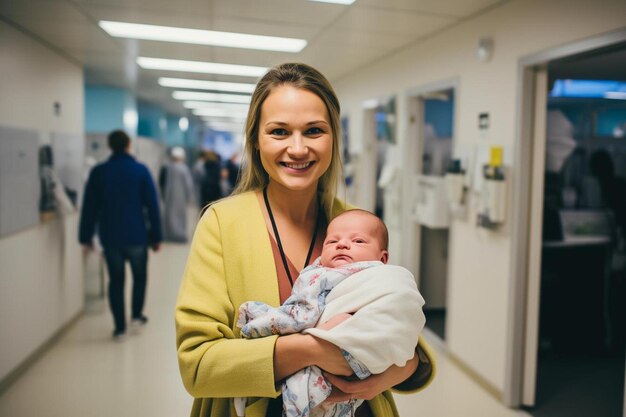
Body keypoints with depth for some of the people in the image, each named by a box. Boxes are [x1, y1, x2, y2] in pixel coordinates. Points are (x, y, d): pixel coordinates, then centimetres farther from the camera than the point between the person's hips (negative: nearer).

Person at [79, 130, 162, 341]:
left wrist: (86, 236, 9)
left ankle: (120, 327, 12)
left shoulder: (98, 172, 0)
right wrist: (156, 236, -2)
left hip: (110, 236, 2)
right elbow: (152, 205, -8)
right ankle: (137, 315, 25)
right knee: (140, 275, 20)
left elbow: (89, 207, 1)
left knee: (116, 279, 10)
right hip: (137, 235, -2)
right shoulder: (141, 170, -6)